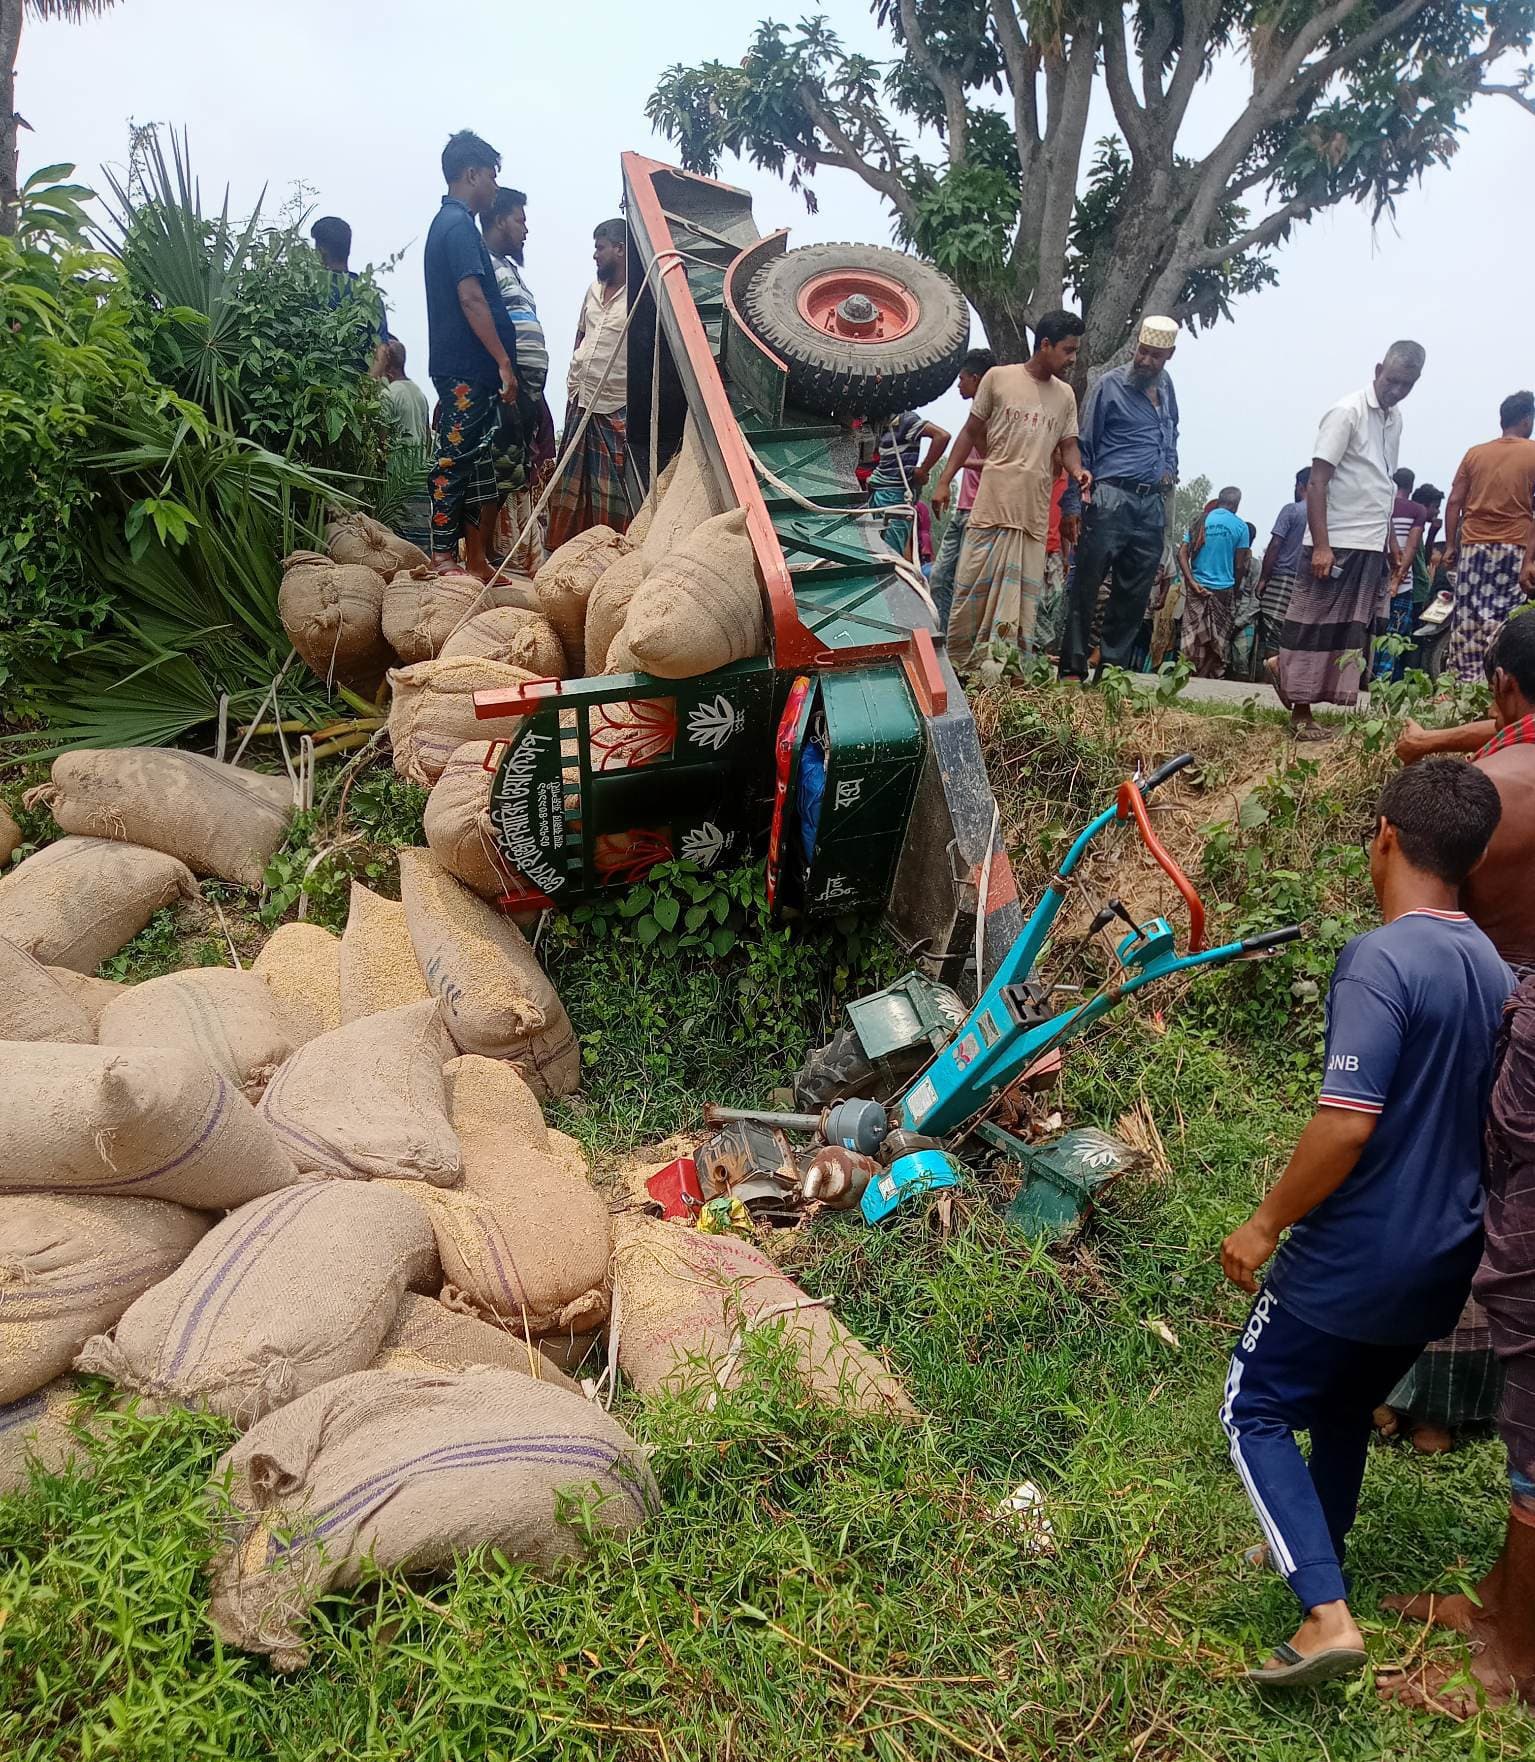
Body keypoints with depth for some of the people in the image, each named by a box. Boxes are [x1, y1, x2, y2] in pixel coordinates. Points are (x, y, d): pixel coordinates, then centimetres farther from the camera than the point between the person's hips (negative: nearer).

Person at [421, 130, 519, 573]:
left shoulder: (447, 222, 23)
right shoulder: (460, 225, -10)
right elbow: (471, 298, -19)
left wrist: (499, 361, 25)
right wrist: (504, 362, -20)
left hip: (463, 368, 10)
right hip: (467, 369, -10)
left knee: (471, 462, 11)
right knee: (455, 458, -9)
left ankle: (475, 560, 16)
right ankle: (444, 558, -8)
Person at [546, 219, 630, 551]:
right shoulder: (594, 289, 13)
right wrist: (571, 382, 19)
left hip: (613, 409, -7)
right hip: (580, 402, 8)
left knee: (609, 491, -5)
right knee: (570, 486, 12)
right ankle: (561, 549, 21)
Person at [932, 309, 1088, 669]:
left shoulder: (1066, 395, 14)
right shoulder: (999, 377, 2)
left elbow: (1068, 444, 16)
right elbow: (971, 433, 6)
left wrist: (1077, 470, -8)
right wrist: (944, 482, 2)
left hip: (1034, 511, 4)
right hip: (992, 502, -3)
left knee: (1022, 594, 1)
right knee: (973, 585, -2)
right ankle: (958, 660, 8)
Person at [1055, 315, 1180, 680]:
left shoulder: (1165, 386, 17)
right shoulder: (1111, 385, -1)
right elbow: (1083, 449, -4)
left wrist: (1170, 466, 15)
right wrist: (1073, 504, -11)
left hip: (1153, 505, 6)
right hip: (1112, 499, -6)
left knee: (1135, 594, 7)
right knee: (1086, 585, -7)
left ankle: (1113, 667, 14)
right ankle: (1073, 669, -4)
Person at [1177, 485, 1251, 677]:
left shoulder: (1201, 521, 6)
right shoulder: (1240, 526, -2)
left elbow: (1182, 553, -3)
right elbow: (1239, 566, -1)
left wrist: (1192, 582, -9)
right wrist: (1235, 589, 14)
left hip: (1198, 588, 2)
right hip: (1223, 589, -2)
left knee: (1193, 639, 6)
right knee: (1219, 642, 5)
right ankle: (1205, 680, 1)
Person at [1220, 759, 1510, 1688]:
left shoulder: (1382, 959, -24)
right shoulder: (1496, 971, 2)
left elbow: (1346, 1125, -29)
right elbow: (1488, 1122, 11)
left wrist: (1266, 1223, -17)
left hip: (1354, 1258, -8)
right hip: (1441, 1261, 8)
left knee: (1258, 1412, 10)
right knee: (1346, 1412, 26)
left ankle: (1328, 1613, 3)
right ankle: (1316, 1557, 44)